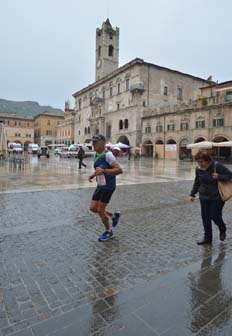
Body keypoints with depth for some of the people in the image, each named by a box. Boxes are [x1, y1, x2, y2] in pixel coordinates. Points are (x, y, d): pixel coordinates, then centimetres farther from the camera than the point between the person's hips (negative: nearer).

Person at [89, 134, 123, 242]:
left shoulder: (107, 154, -19)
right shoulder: (96, 155, 6)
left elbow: (119, 170, -26)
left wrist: (103, 171, -35)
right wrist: (93, 175, 6)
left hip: (108, 186, -8)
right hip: (100, 185, 8)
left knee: (100, 210, -2)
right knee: (93, 208, 6)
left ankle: (108, 231, 23)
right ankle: (114, 215, 29)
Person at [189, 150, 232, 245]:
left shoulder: (217, 166, -16)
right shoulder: (198, 169, 0)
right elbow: (197, 182, 13)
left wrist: (219, 177, -24)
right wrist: (192, 194, 9)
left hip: (216, 197, -5)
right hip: (204, 197, 5)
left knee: (215, 216, 0)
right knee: (205, 218, 6)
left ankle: (222, 230, 34)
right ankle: (207, 238, 20)